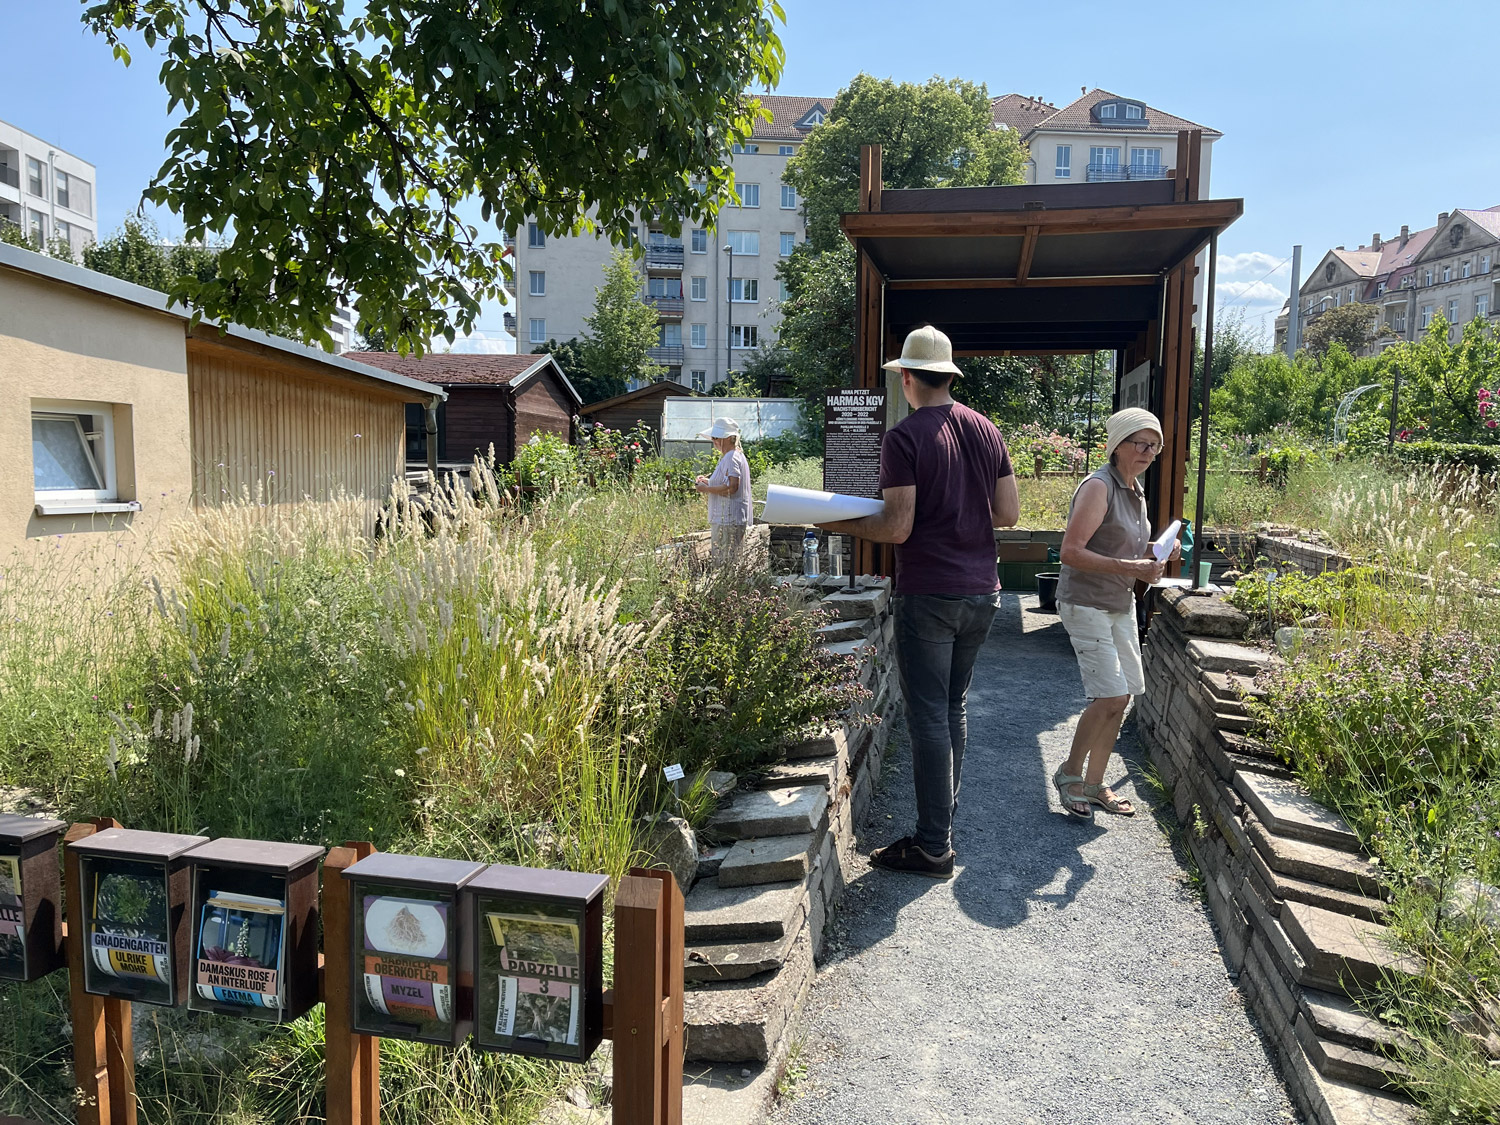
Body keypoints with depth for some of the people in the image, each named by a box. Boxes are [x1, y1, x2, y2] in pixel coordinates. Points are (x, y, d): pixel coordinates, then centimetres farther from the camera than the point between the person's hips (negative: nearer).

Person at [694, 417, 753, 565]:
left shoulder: (731, 458, -14)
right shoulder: (736, 455, 19)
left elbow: (731, 487, -26)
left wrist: (707, 489, -15)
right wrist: (708, 482, 16)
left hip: (729, 520, -11)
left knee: (724, 565, -10)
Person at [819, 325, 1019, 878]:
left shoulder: (903, 438, -12)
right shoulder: (986, 429, 7)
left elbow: (897, 528, -17)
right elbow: (1009, 513, 8)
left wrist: (839, 522, -4)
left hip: (928, 597, -7)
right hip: (981, 592, 7)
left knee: (929, 717, -1)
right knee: (954, 706, 19)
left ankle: (933, 846, 6)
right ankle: (946, 812, 31)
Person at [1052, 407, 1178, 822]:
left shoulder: (1135, 490, 12)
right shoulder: (1098, 487, -16)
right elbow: (1071, 552, -23)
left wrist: (1153, 553, 4)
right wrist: (1129, 567, -27)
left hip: (1121, 605, 9)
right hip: (1086, 604, -9)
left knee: (1121, 697, 9)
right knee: (1111, 696, -13)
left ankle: (1094, 783, 21)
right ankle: (1070, 772, 8)